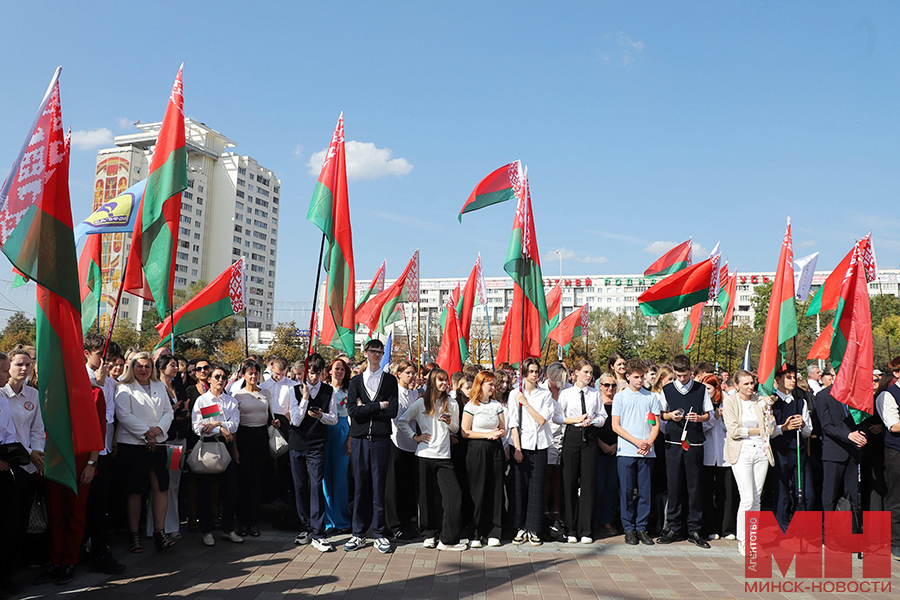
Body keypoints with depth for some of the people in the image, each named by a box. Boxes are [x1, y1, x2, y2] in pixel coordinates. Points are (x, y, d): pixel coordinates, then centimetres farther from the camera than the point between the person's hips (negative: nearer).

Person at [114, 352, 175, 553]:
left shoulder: (160, 387, 15)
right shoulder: (124, 389, 0)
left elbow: (168, 412, 11)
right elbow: (124, 415, -11)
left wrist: (159, 429, -8)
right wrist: (146, 433, -14)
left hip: (157, 444, 4)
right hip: (132, 445, -4)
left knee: (161, 487, -1)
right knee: (135, 491, 2)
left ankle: (159, 532, 7)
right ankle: (134, 535, 13)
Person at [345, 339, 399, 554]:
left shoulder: (390, 380, 6)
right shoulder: (356, 381, 10)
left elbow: (392, 411, -6)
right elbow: (352, 411, -4)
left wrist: (365, 408, -5)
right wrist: (378, 406, -9)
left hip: (381, 439, -1)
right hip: (359, 439, 1)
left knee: (379, 486, 1)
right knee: (360, 486, 6)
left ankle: (380, 534, 12)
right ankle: (359, 534, 16)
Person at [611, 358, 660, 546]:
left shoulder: (651, 397, 10)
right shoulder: (620, 397, 6)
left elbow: (656, 424, 10)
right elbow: (615, 426, 1)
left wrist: (648, 443, -6)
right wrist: (636, 441, -9)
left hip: (646, 452, 1)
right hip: (626, 451, -1)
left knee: (645, 491, 3)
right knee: (626, 491, 1)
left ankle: (642, 528, 14)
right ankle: (629, 529, 11)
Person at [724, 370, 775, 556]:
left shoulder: (760, 401, 10)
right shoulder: (730, 401, -1)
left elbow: (770, 430, 6)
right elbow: (733, 431, -9)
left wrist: (768, 409, -8)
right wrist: (756, 430, -4)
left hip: (761, 451, 4)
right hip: (742, 452, -4)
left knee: (757, 497, 5)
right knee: (747, 498, -9)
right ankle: (742, 540, 4)